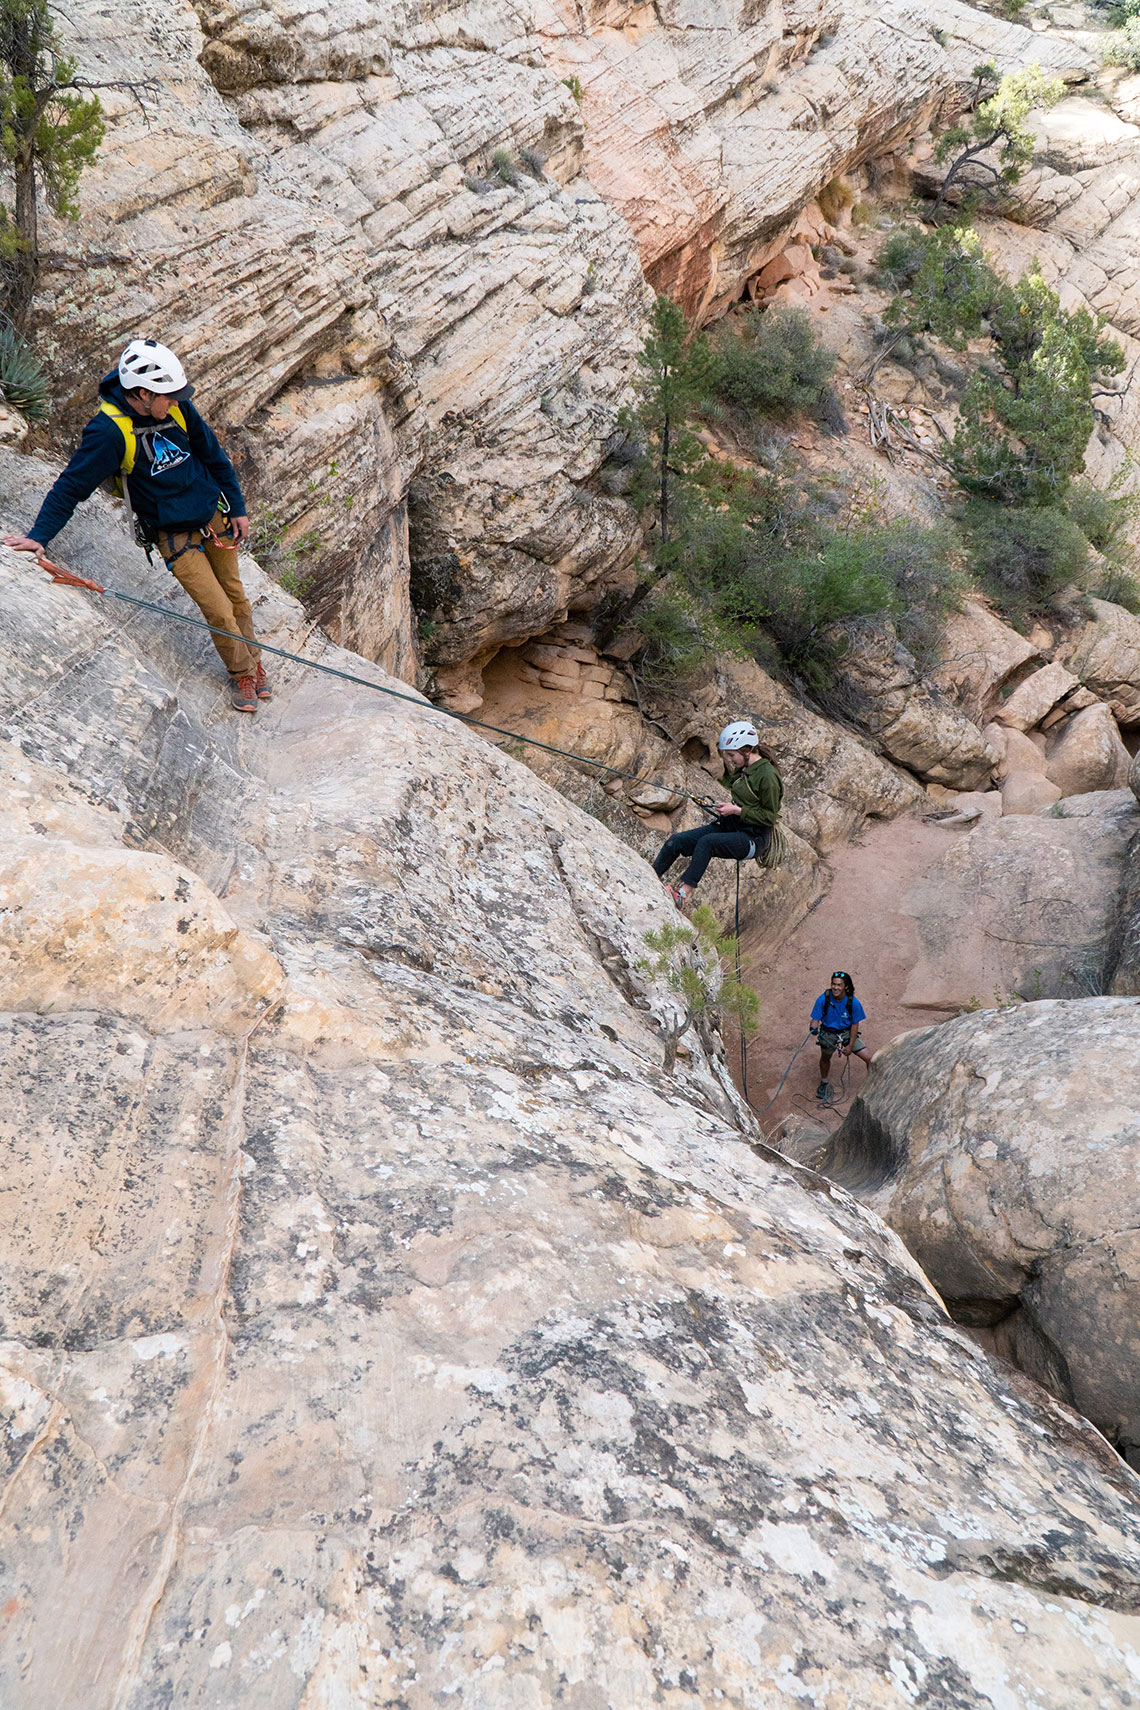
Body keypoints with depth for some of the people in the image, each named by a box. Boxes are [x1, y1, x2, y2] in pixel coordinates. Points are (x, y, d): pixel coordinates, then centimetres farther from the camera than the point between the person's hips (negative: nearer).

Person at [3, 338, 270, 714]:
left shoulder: (177, 407, -8)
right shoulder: (109, 432, -23)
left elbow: (213, 455, 7)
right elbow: (71, 486, -18)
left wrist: (237, 508, 11)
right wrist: (39, 535, -26)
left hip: (215, 516, 5)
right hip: (174, 535, -4)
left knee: (235, 595, 15)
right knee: (219, 611, -7)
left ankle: (253, 661, 36)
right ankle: (242, 674, 17)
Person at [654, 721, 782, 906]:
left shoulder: (767, 775, -14)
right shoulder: (741, 769, 10)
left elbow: (769, 817, -13)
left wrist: (736, 810, -18)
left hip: (752, 837, -8)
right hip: (728, 826, 8)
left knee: (707, 841, -35)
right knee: (676, 840, -9)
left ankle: (683, 894, -37)